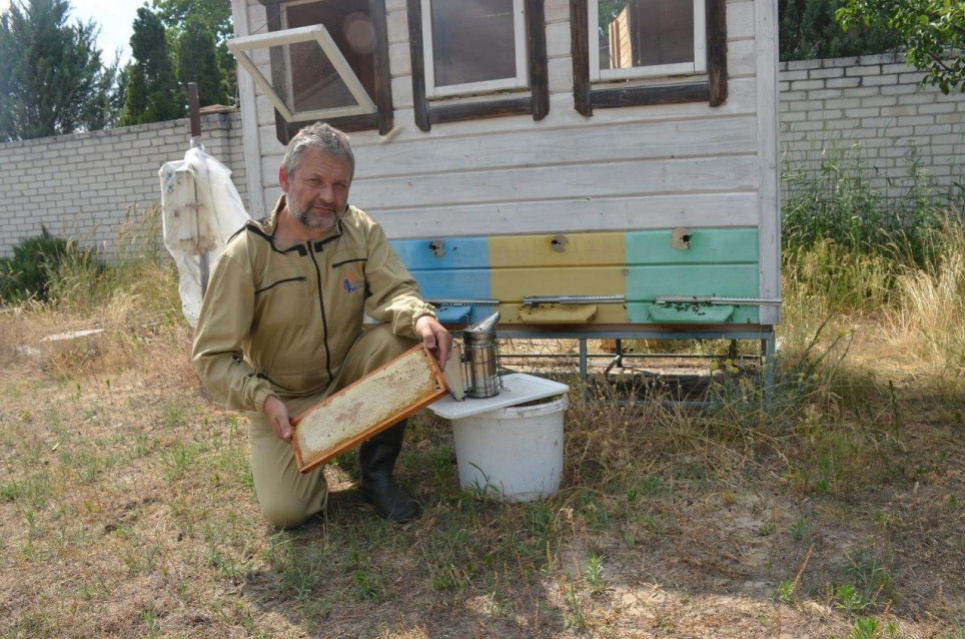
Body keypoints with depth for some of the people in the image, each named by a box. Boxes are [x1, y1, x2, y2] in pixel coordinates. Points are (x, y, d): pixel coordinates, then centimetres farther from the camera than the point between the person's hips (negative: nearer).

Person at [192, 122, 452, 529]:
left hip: (347, 374, 3)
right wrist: (263, 399, -32)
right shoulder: (245, 254, -18)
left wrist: (420, 317, -43)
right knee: (285, 510, -18)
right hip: (283, 400, -2)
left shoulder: (361, 231, -7)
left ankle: (377, 474, -9)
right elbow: (212, 356, -16)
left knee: (397, 338, -28)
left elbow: (393, 291, -19)